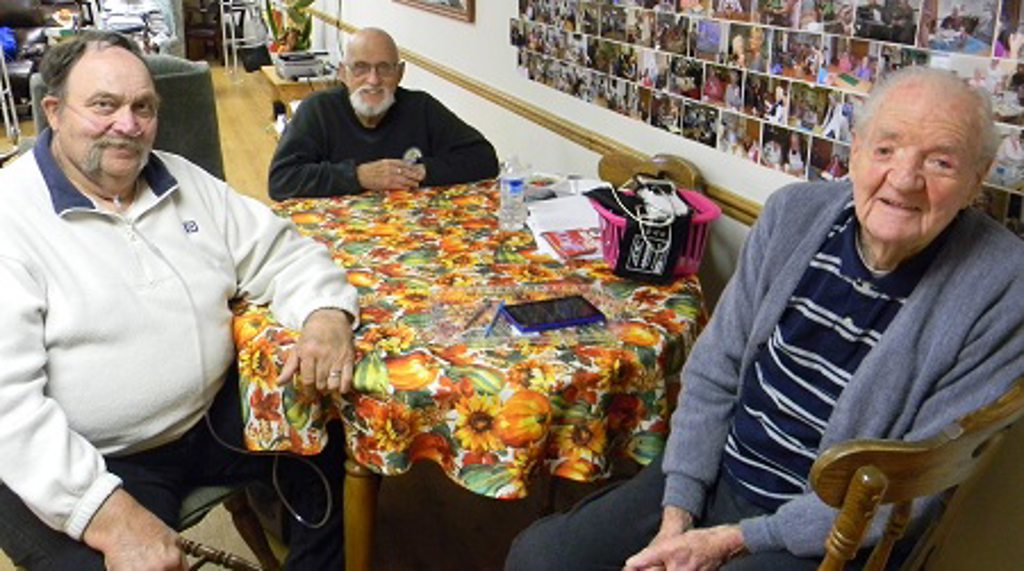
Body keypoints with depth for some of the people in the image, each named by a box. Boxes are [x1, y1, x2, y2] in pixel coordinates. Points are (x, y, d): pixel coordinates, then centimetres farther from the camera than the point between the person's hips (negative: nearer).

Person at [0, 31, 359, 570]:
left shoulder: (184, 181, 5)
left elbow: (282, 253, 7)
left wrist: (326, 315, -16)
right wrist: (110, 516, -29)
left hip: (216, 415, 6)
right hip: (88, 465, -5)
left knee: (334, 443, 0)